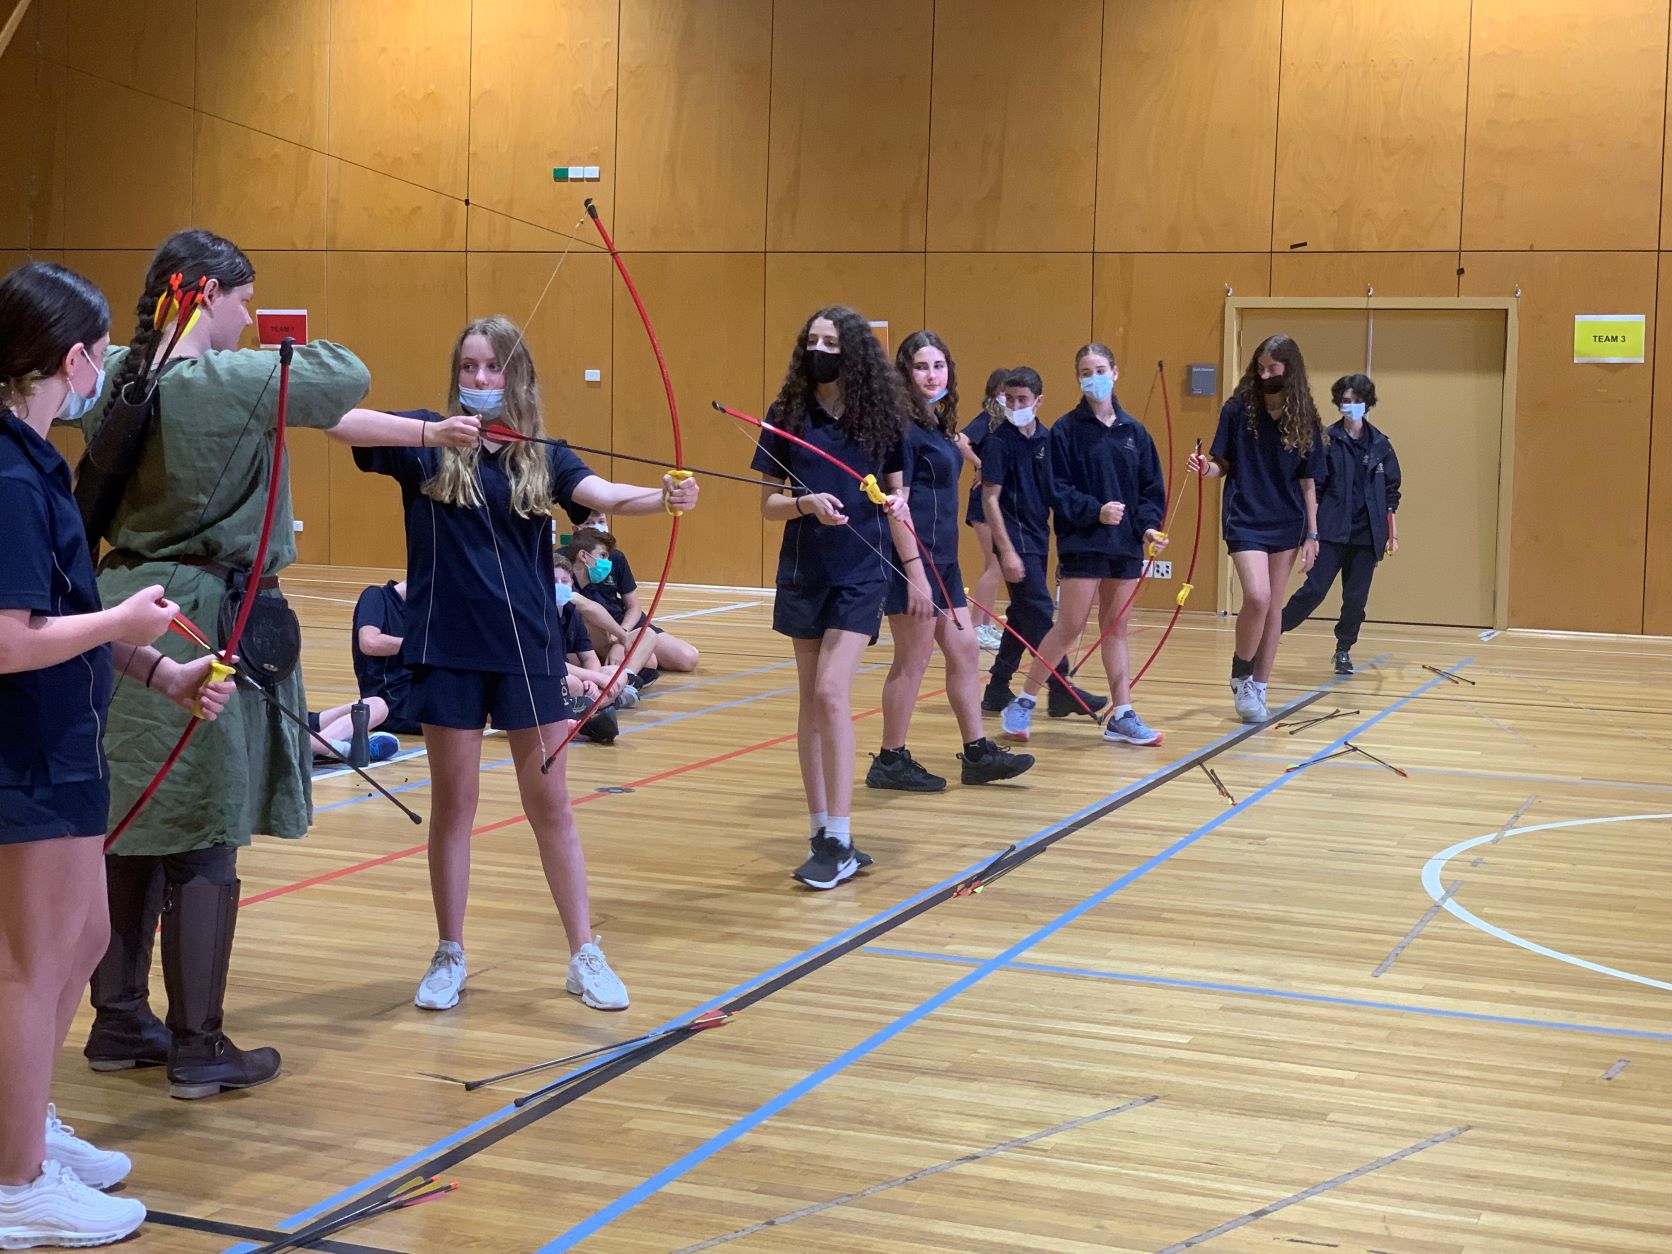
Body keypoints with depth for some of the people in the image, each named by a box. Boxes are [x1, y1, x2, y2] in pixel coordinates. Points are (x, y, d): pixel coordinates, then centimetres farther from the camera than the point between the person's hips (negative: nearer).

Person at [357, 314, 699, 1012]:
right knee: (454, 802, 9)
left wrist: (664, 497, -35)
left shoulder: (541, 457, 3)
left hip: (528, 647, 1)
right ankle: (450, 956, 23)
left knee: (550, 805, 8)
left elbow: (603, 494, -14)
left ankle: (585, 956, 18)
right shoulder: (429, 443, -1)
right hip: (447, 647, -1)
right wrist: (430, 432, -32)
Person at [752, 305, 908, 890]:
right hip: (804, 571, 2)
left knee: (831, 692, -12)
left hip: (860, 573, -2)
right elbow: (768, 503, 0)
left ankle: (838, 840, -8)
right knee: (811, 700, 7)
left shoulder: (881, 415, -1)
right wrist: (806, 503, -19)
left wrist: (894, 503, -11)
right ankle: (823, 831, 15)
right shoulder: (787, 414, 0)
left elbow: (894, 493, 11)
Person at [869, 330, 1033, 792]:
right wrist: (915, 572, -23)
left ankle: (977, 753, 22)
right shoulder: (904, 427, -15)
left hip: (942, 557, 9)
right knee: (912, 660, -1)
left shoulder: (939, 425, 12)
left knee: (965, 650, 13)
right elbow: (897, 502, -20)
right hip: (914, 557, -9)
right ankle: (890, 761, 10)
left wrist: (962, 452, 9)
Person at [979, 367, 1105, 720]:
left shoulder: (1047, 438, 7)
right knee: (1040, 614, -8)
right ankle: (1061, 692, -4)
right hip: (1015, 537, -7)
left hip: (1038, 537, 7)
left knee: (1023, 615, 11)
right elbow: (990, 499, -12)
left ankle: (997, 691, 19)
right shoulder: (999, 442, -10)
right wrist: (1006, 551, -17)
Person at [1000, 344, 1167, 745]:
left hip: (1125, 545, 4)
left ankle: (1122, 716, 14)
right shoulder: (1066, 430, -3)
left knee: (1116, 628, 10)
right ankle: (1022, 704, 9)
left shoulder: (1134, 431, 9)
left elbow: (1151, 487, 10)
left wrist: (1149, 526, -6)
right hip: (1081, 543, -4)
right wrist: (1094, 511, -20)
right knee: (1070, 626, -5)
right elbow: (1058, 490, -8)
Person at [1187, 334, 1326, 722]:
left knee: (1273, 605, 8)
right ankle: (1241, 675, 5)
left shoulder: (1304, 420, 0)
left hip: (1287, 524, 3)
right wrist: (1207, 467, -20)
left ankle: (1258, 689, 19)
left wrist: (1312, 534, 3)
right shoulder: (1238, 409, -4)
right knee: (1257, 597, -18)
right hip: (1244, 519, -3)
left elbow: (1307, 482, 4)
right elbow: (1224, 465, 2)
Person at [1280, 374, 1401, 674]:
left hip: (1366, 535, 3)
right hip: (1332, 533, -3)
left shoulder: (1380, 445, 7)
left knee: (1356, 598, 4)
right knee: (1314, 590, -9)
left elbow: (1391, 493, 11)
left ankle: (1344, 650, 21)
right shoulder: (1327, 441, -2)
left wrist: (1393, 534, 9)